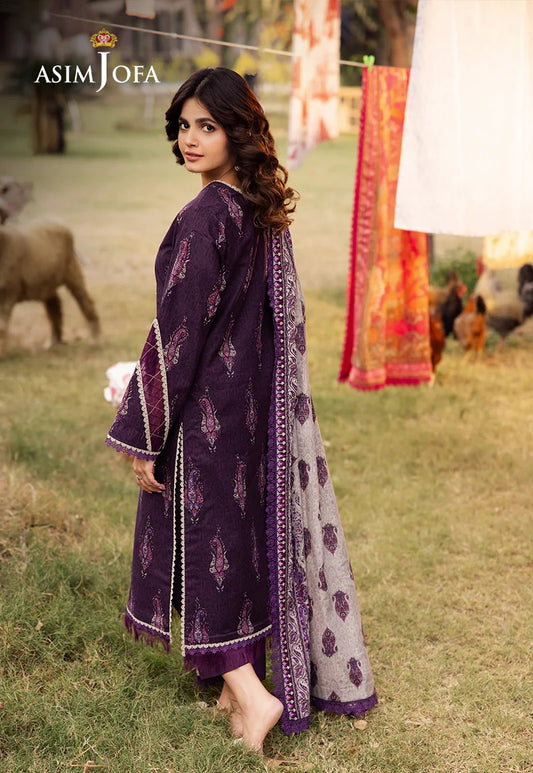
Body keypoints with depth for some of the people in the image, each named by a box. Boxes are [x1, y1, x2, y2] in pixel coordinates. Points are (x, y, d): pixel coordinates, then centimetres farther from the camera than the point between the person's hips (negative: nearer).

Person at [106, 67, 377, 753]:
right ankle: (252, 680, 27)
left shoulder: (203, 219, -19)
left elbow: (179, 332, -20)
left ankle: (251, 694, 2)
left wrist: (143, 435, -15)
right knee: (248, 535, 15)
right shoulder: (266, 213, 7)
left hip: (206, 408, -8)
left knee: (203, 542, 3)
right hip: (258, 401, 8)